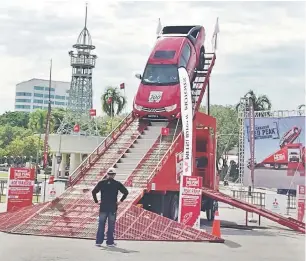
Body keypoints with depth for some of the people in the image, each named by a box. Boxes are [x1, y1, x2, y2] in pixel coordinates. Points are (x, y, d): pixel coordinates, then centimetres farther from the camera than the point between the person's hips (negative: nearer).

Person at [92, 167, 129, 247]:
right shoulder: (117, 184, -2)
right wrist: (121, 201, 1)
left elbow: (94, 192, -2)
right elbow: (126, 192, -6)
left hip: (103, 207, 2)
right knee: (111, 225, 5)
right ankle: (110, 242, 6)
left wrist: (96, 201, 4)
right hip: (113, 208, -2)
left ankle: (98, 241, 8)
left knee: (101, 225, 8)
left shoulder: (101, 183, 3)